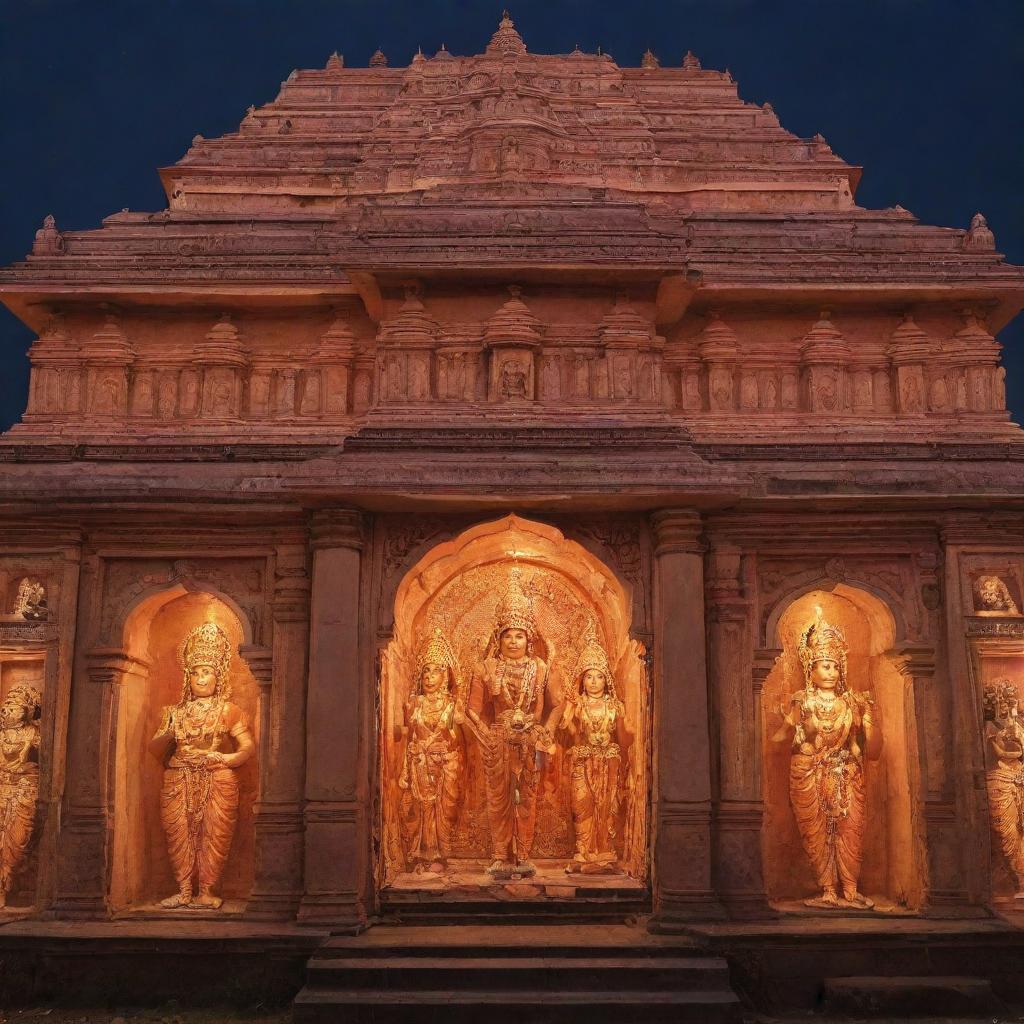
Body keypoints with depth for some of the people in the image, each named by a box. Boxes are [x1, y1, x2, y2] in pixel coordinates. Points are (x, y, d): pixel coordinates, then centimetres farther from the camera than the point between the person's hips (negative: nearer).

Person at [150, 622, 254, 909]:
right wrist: (167, 735, -8)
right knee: (180, 834, -1)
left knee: (214, 835, -6)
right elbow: (155, 749, 12)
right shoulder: (176, 711, 14)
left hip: (217, 781, -3)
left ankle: (206, 891, 2)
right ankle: (184, 891, 7)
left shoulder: (227, 710, 5)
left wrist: (227, 759, -16)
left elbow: (249, 745, 0)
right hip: (179, 781, 3)